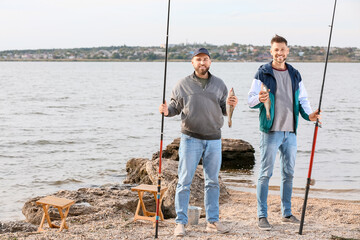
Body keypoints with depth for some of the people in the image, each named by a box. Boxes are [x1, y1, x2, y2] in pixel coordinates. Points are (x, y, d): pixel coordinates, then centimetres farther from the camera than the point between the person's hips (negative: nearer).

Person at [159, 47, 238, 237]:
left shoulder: (219, 84, 11)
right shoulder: (183, 84, 4)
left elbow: (224, 110, 13)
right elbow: (175, 106, 9)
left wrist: (230, 105, -8)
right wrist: (166, 111, -12)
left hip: (214, 139, 3)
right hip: (190, 138, -3)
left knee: (212, 181, 9)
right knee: (184, 181, -2)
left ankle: (212, 221, 20)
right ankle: (180, 222, 6)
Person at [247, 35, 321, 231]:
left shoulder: (295, 75, 13)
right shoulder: (263, 73, -1)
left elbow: (302, 99, 15)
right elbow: (250, 99, -4)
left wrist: (309, 114, -4)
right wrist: (259, 99, -27)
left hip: (290, 131, 5)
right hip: (270, 131, -5)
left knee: (288, 173, 12)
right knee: (265, 174, -3)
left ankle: (286, 213, 24)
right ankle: (262, 216, 3)